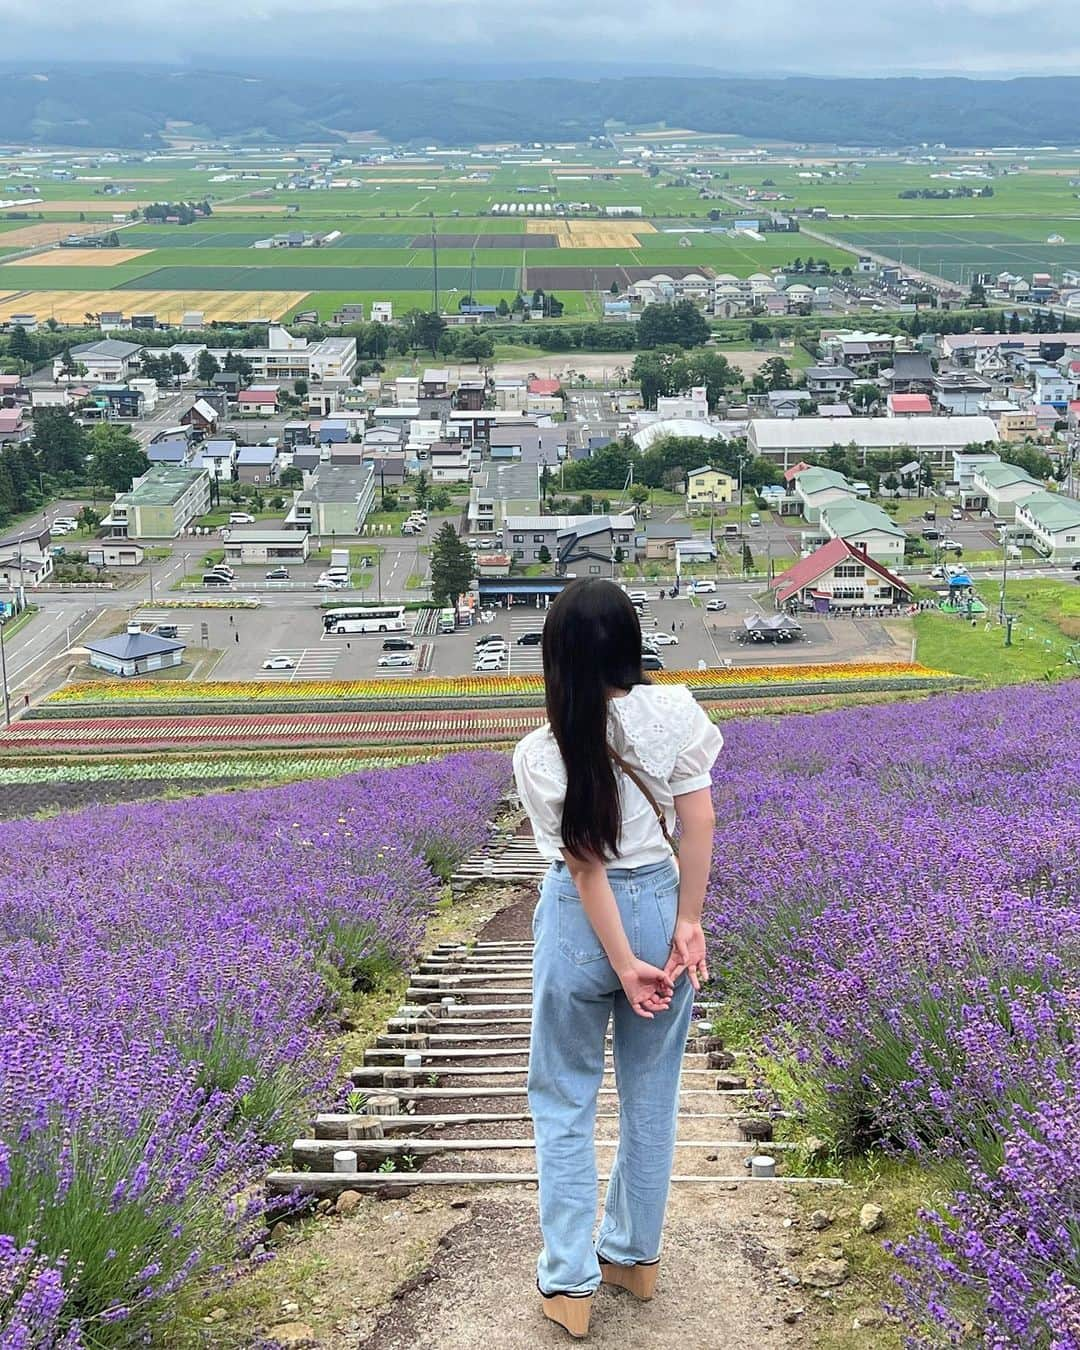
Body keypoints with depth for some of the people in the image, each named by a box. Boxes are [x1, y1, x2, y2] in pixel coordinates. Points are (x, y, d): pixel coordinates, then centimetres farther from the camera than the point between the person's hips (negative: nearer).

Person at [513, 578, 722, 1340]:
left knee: (563, 1101, 12)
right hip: (661, 905, 3)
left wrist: (622, 963, -9)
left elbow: (586, 867, -13)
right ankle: (636, 1255, 31)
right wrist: (689, 923, -5)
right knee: (652, 1092, 17)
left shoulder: (541, 755, -15)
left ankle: (570, 1281, 14)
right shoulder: (674, 712, -12)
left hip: (580, 923, -2)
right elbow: (699, 824, -10)